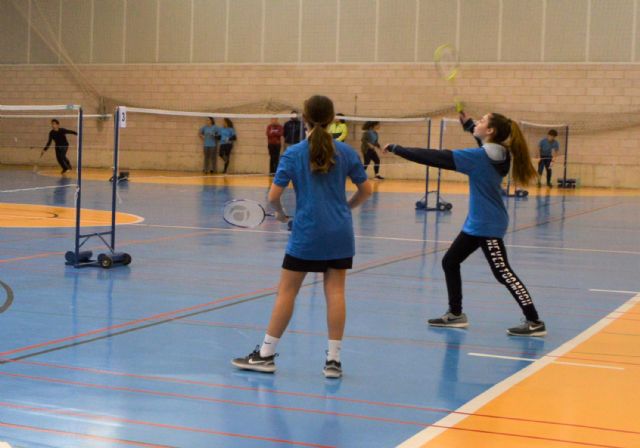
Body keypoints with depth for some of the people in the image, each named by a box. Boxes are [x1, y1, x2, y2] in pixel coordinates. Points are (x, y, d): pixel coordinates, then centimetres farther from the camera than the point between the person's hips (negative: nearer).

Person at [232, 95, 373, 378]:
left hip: (306, 233, -2)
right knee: (335, 292, 4)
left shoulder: (293, 154, -6)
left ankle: (266, 355, 13)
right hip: (340, 232, 2)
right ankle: (333, 359, 4)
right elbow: (366, 190, 7)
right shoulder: (346, 152, 1)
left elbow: (274, 195, -10)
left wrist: (280, 212, 11)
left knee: (287, 292, 6)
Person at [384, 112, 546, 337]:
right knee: (449, 262, 13)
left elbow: (438, 158, -21)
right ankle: (455, 314, 22)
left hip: (488, 225, -10)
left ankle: (534, 322, 1)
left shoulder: (481, 156, -20)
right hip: (476, 223, 10)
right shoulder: (496, 154, 4)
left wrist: (398, 149, -17)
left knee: (503, 273, -5)